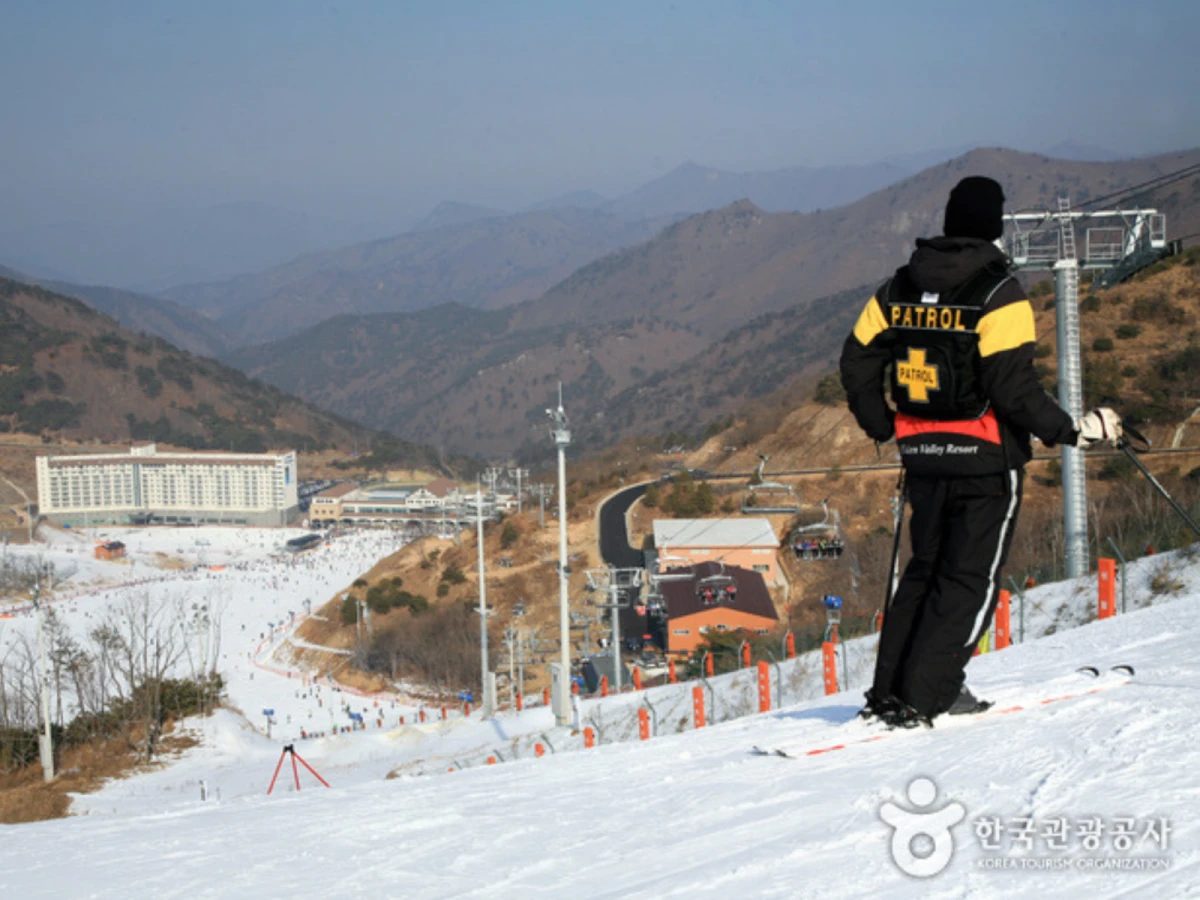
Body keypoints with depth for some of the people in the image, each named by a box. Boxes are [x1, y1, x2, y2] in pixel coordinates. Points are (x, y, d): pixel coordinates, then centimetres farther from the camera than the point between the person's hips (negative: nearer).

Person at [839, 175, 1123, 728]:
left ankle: (888, 692, 14)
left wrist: (882, 427, 21)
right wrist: (1072, 431, -13)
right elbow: (1012, 386, -21)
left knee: (924, 569, 18)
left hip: (923, 455, 6)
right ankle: (923, 699, -4)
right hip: (986, 456, -6)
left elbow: (857, 361, 7)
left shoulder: (899, 288, 5)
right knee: (971, 579, 1)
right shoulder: (998, 293, -14)